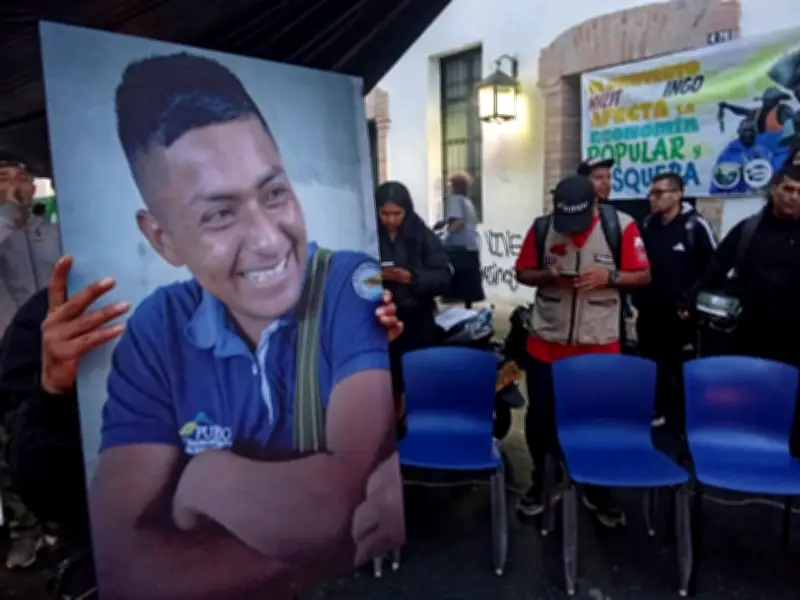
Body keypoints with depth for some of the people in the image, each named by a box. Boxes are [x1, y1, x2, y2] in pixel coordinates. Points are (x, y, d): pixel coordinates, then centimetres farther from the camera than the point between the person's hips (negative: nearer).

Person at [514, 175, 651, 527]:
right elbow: (523, 273, 4)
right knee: (540, 414, 6)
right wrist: (548, 276, -17)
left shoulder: (621, 226, -8)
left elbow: (643, 275, -3)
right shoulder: (542, 227, -4)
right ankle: (542, 482, 29)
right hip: (546, 341, 1)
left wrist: (608, 277, -22)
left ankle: (597, 491, 29)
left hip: (599, 344, -1)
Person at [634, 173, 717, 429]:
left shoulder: (696, 226, -9)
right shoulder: (646, 225, 8)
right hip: (649, 314, 5)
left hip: (682, 316, -5)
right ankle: (657, 413, 30)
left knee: (680, 373, 3)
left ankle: (682, 421, 17)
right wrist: (637, 299, 9)